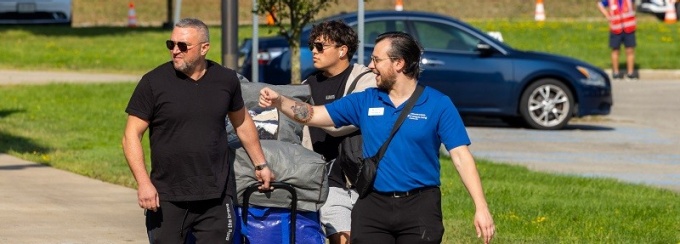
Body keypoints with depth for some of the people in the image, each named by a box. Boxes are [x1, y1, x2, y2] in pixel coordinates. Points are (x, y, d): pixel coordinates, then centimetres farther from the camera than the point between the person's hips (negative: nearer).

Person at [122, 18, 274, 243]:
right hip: (166, 199, -2)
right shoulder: (154, 82, -4)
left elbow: (242, 123, 22)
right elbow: (131, 136, -4)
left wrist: (260, 165, 28)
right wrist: (143, 183, -15)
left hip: (216, 199, 2)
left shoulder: (225, 80, 5)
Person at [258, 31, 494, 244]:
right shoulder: (365, 102, 9)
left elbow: (461, 157, -5)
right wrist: (279, 101, -7)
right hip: (372, 208, 3)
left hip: (419, 208, -3)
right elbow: (314, 115, 10)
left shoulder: (438, 105, -1)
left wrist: (481, 208, -12)